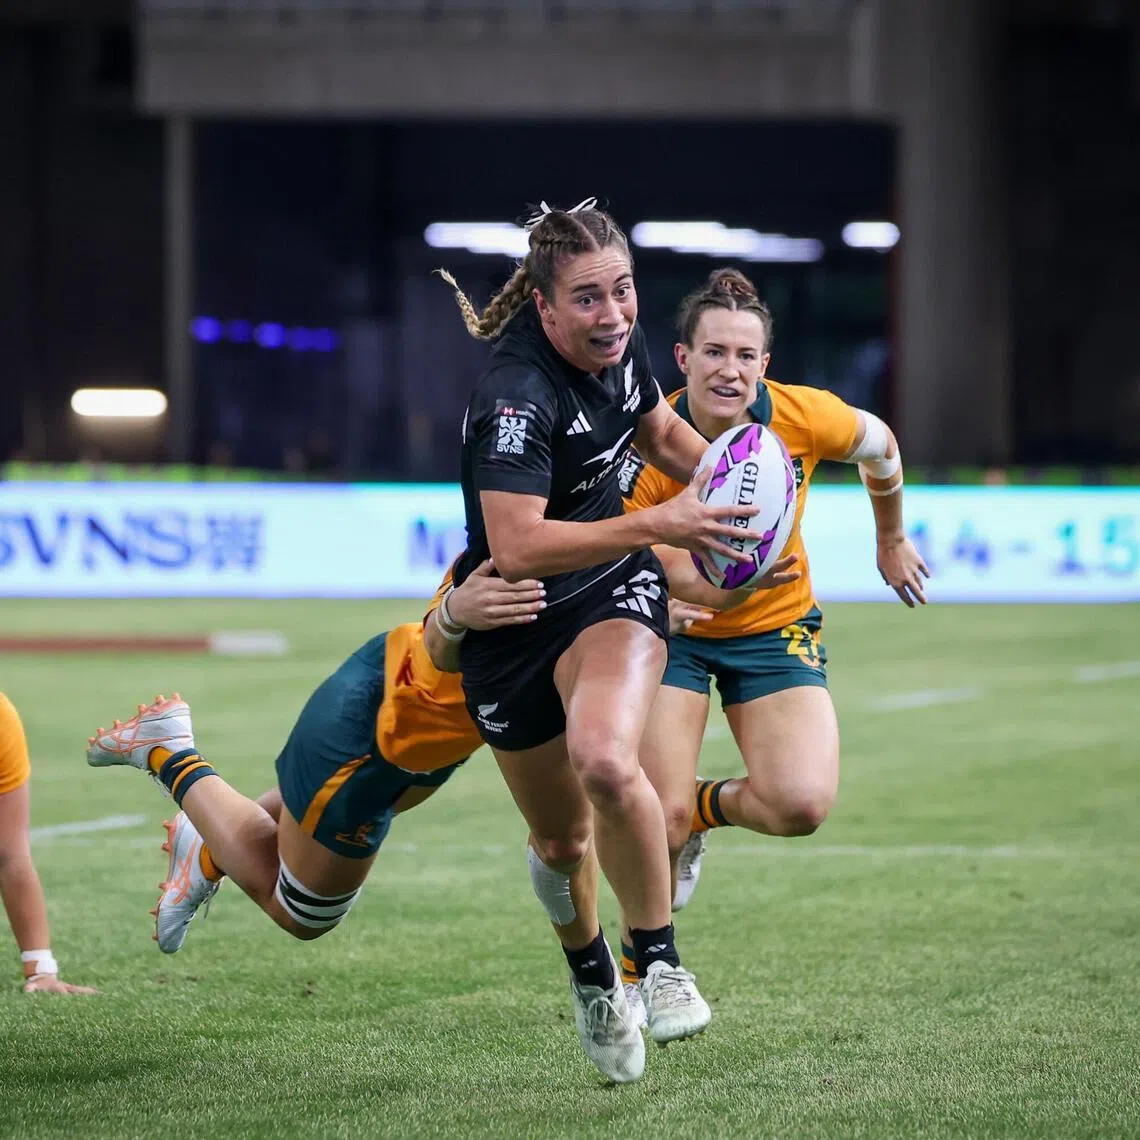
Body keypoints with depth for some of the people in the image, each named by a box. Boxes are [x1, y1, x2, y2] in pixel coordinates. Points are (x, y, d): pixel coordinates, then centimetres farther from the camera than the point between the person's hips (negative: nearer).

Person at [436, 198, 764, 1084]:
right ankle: (592, 978, 44)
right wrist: (657, 525, -38)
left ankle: (660, 962, -12)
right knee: (562, 837, 12)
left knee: (606, 763, -29)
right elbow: (516, 548, -37)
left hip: (612, 587, 3)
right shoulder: (514, 397, -29)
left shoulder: (622, 343, -7)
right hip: (512, 619, -3)